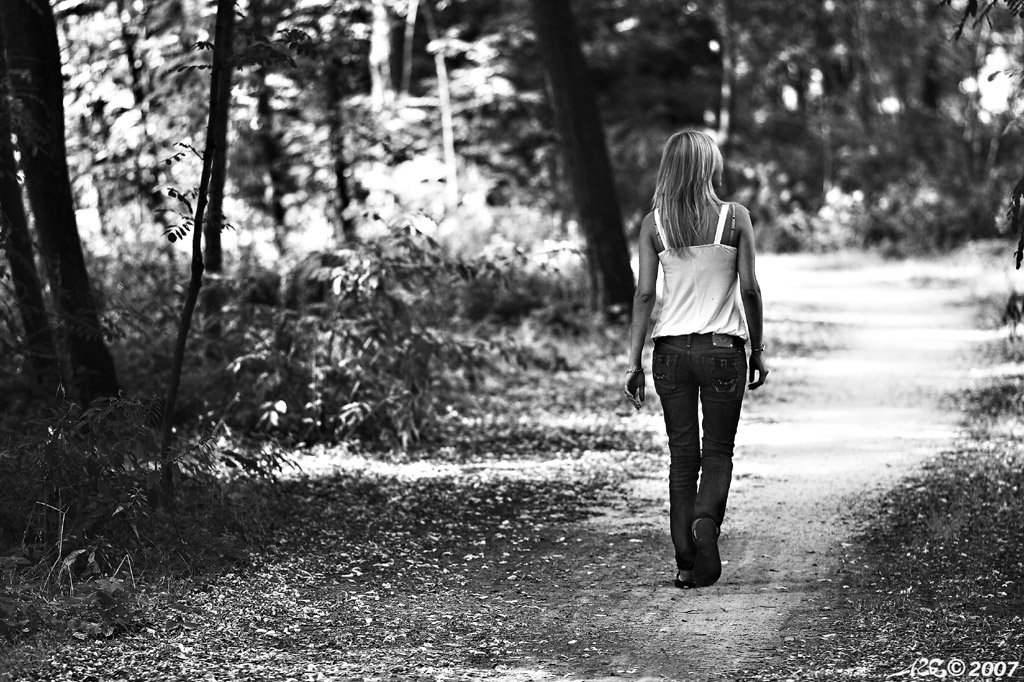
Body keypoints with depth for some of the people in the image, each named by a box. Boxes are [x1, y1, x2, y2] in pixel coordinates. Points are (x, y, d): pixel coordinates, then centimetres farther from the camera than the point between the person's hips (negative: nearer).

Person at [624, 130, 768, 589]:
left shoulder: (654, 223, -1)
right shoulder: (734, 218, -4)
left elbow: (644, 294, -2)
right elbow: (749, 289, -3)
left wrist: (634, 362, 1)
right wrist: (758, 350, 7)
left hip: (671, 348, 2)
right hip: (723, 347, -1)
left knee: (682, 456, 9)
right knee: (718, 451, 10)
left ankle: (686, 563, 7)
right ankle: (707, 519, -19)